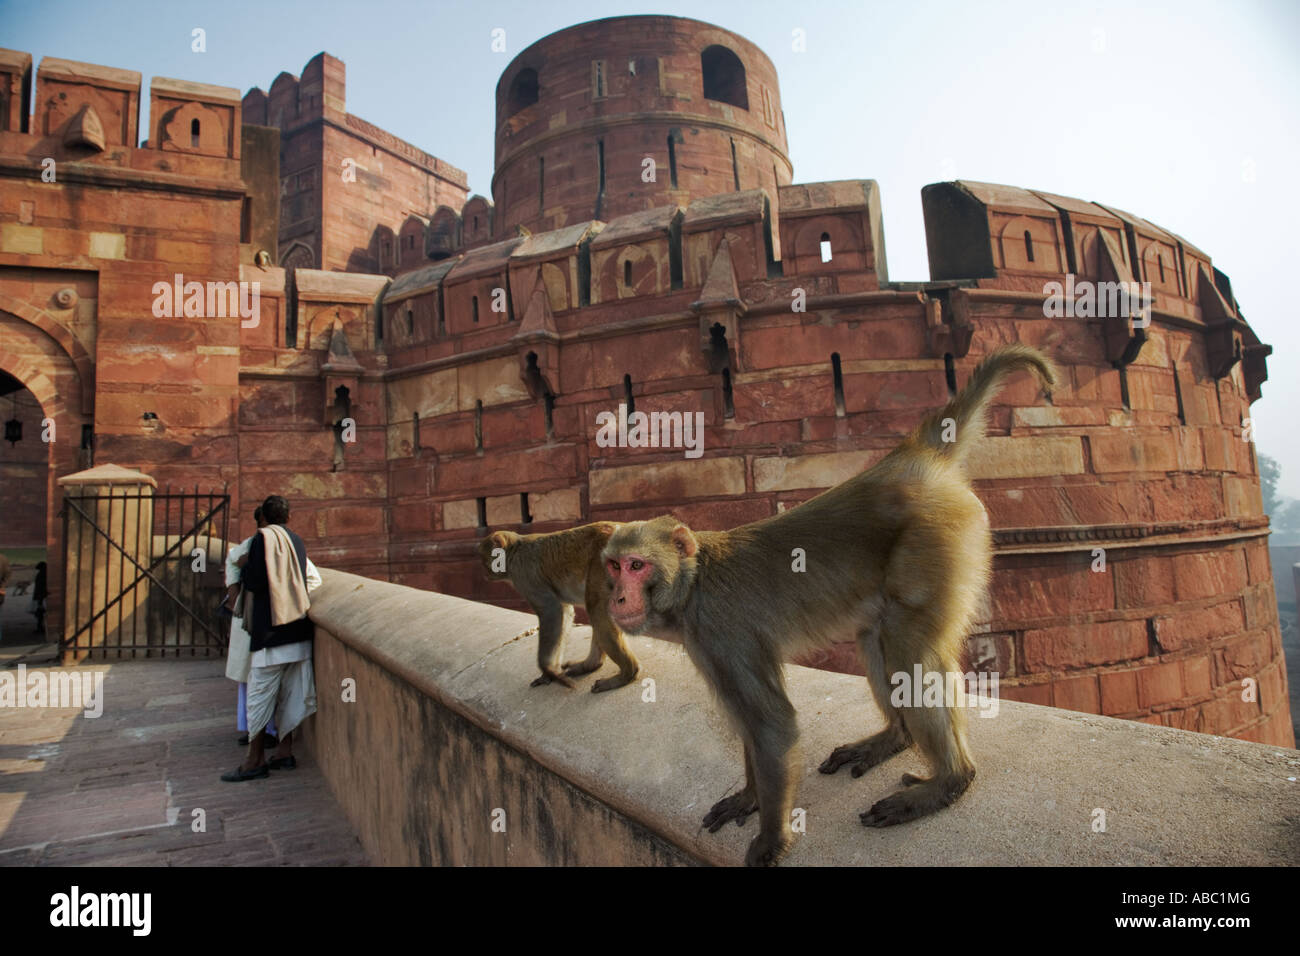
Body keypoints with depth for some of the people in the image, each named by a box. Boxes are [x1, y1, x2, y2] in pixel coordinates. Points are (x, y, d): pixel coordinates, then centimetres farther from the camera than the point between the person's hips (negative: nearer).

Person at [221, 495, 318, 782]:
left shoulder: (263, 538, -9)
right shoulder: (298, 542, 11)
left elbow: (253, 582, -14)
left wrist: (243, 570, 8)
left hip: (270, 626, -6)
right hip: (298, 627, 7)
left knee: (260, 693, 1)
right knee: (290, 692, 11)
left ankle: (256, 759, 6)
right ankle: (285, 751, 16)